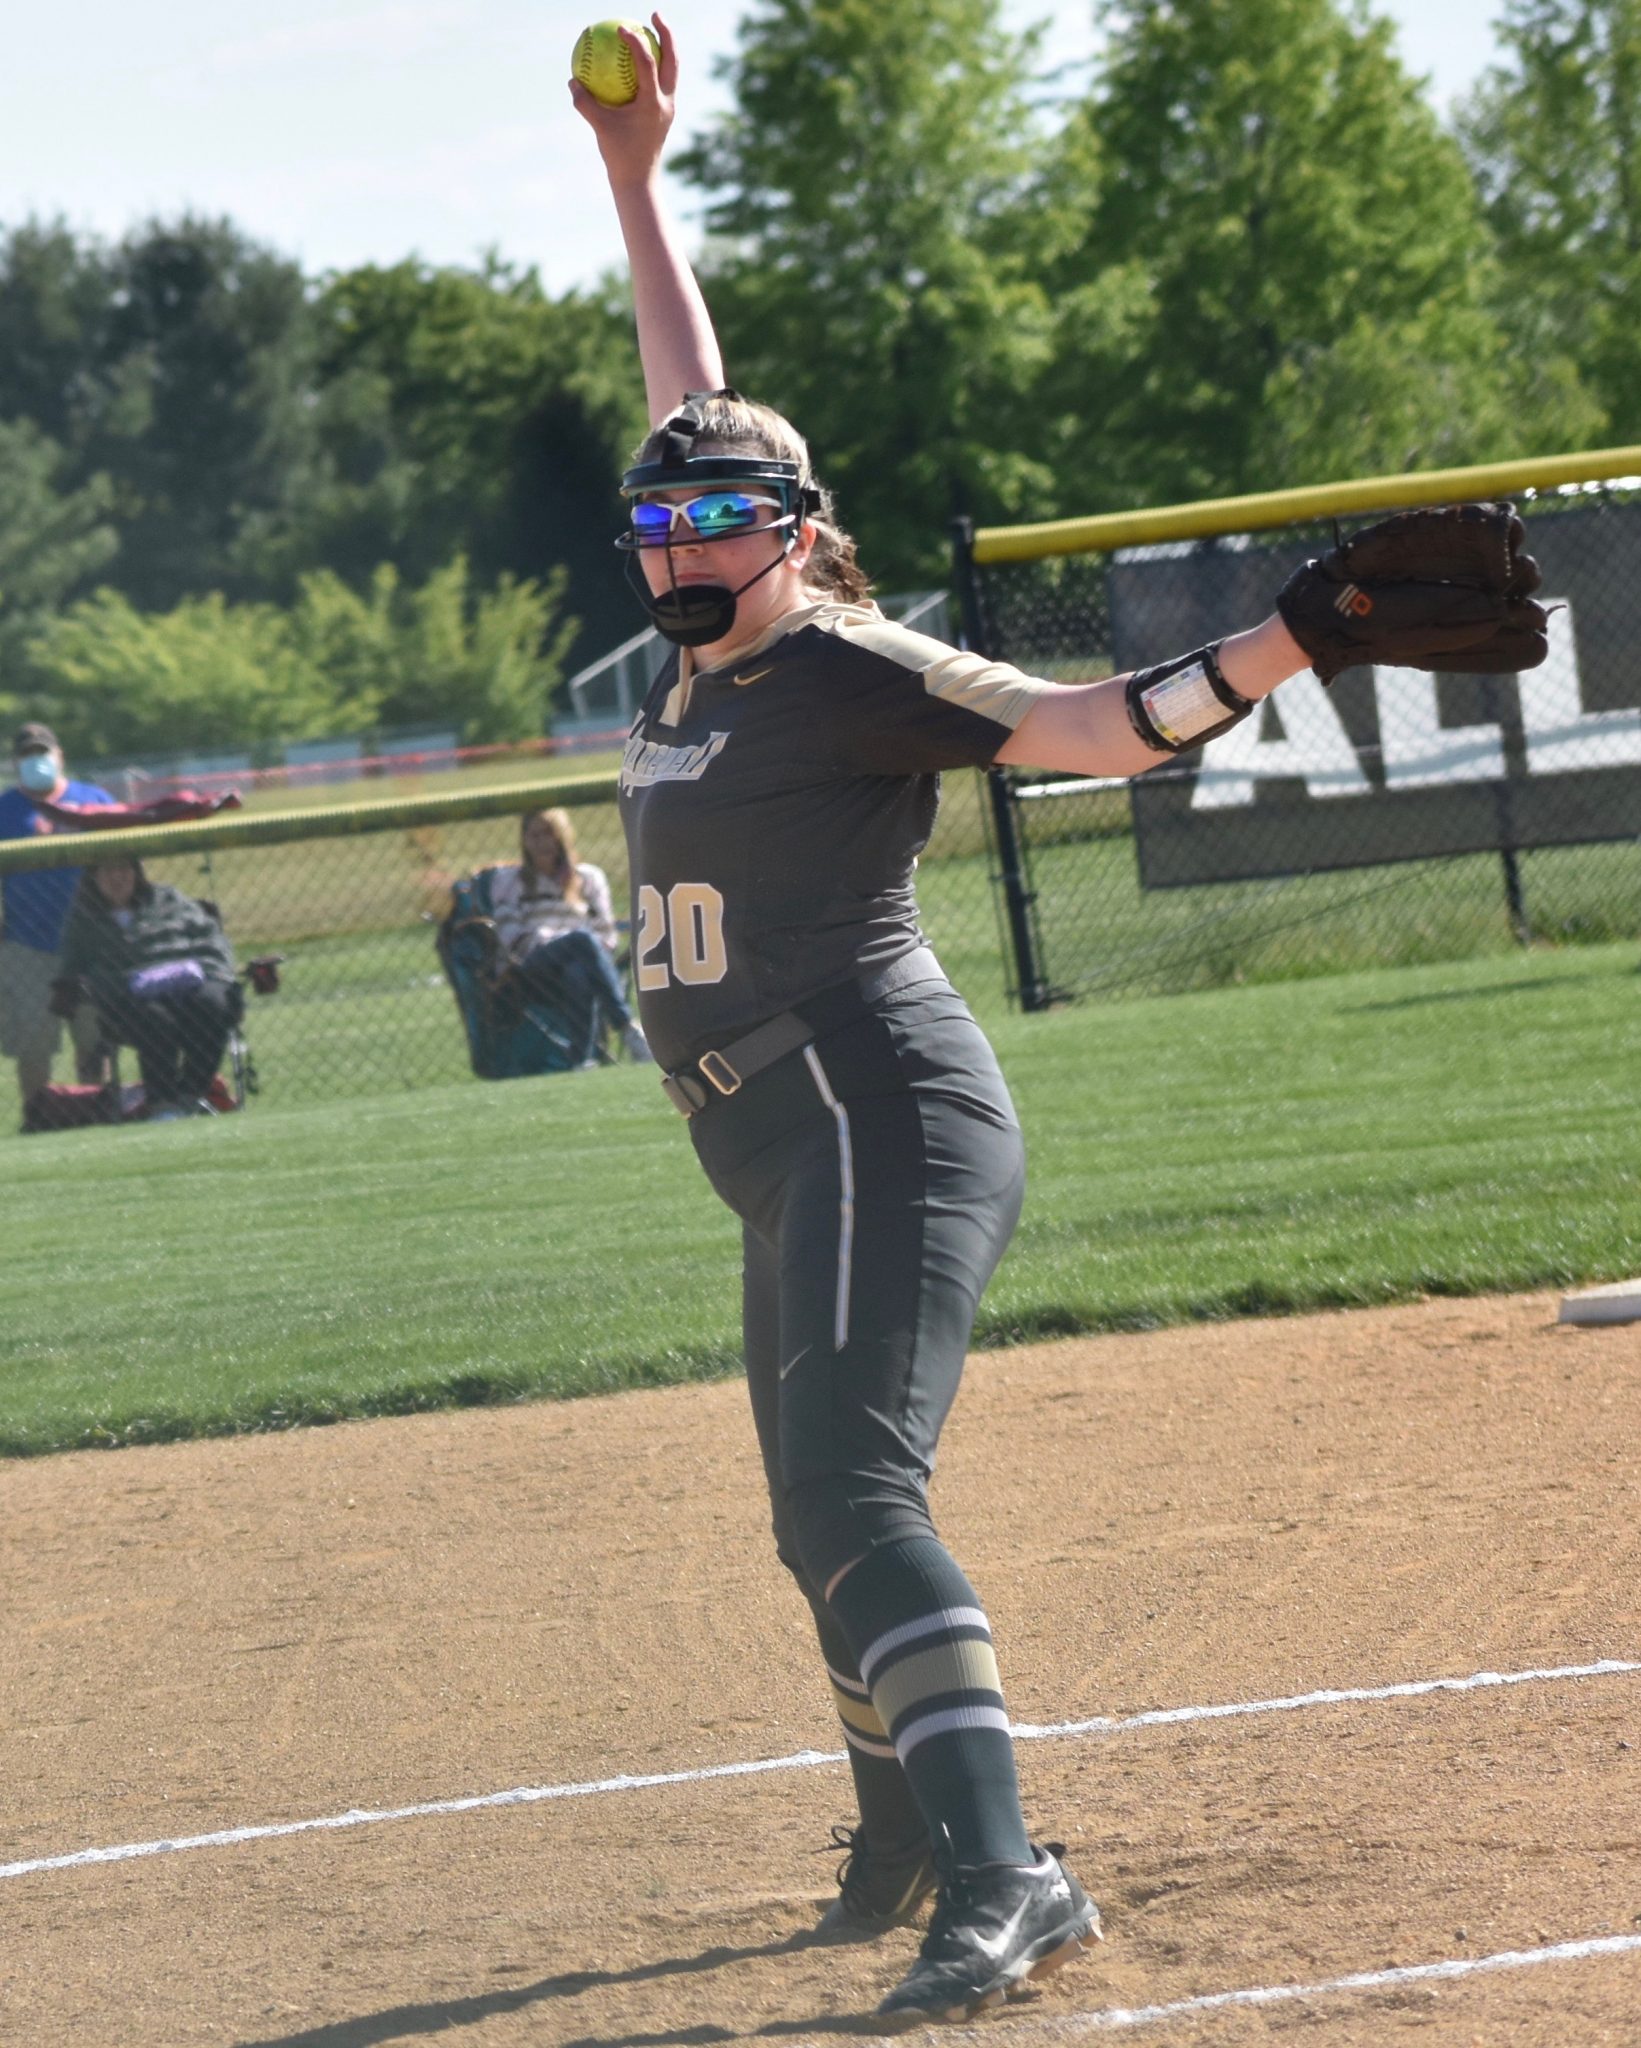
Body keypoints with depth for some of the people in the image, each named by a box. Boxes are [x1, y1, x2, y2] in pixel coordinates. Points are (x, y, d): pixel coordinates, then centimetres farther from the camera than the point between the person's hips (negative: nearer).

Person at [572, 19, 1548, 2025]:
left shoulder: (853, 673, -8)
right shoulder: (704, 661, 14)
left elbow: (1098, 725, -14)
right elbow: (694, 412, 24)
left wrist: (1298, 635, -27)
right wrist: (635, 183, 25)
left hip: (884, 1113, -9)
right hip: (795, 1157, 9)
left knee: (850, 1479, -23)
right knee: (824, 1506, 16)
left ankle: (998, 1876, -32)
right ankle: (904, 1833, 32)